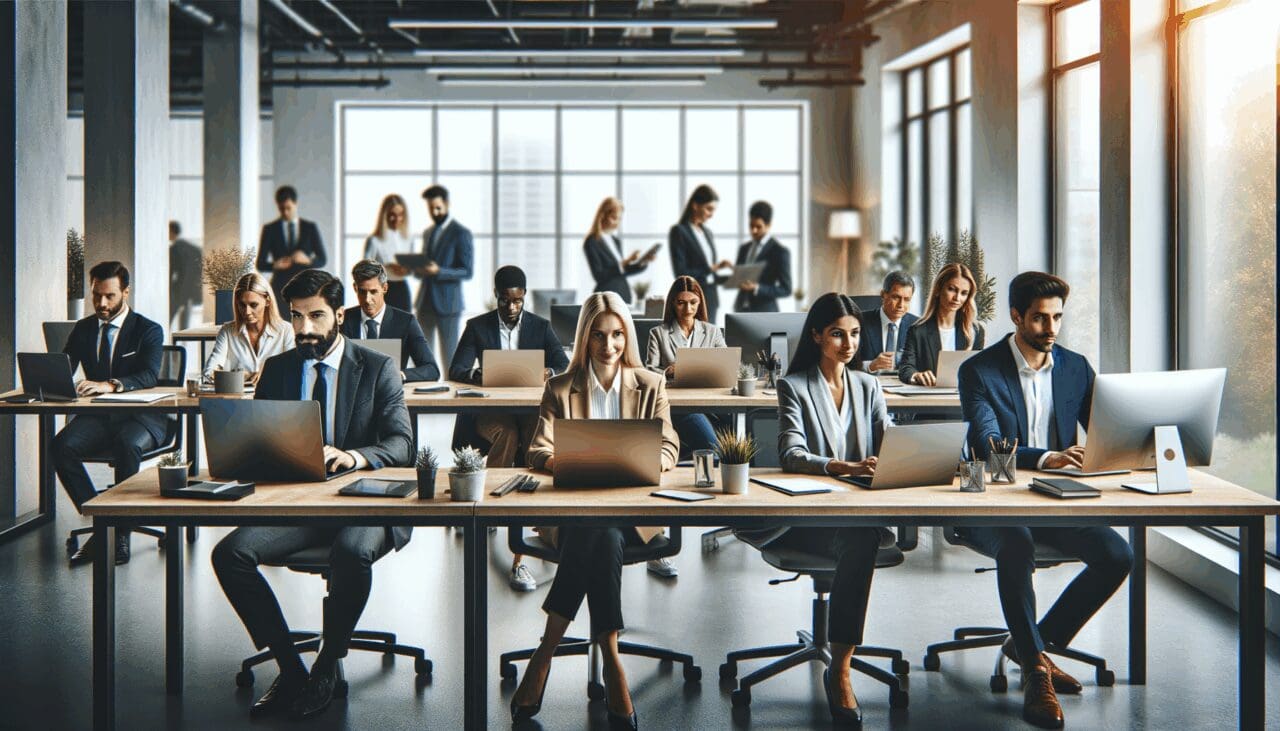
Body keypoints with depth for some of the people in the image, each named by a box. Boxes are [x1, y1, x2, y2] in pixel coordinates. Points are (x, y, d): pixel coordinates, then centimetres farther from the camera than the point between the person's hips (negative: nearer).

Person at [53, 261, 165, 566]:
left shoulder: (149, 330, -1)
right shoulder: (82, 329, 14)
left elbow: (149, 375, -17)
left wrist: (111, 385, -35)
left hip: (140, 417, -4)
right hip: (97, 416, 4)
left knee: (128, 445, -37)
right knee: (62, 445, -27)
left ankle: (120, 531, -23)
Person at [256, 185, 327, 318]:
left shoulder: (310, 227, 8)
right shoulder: (269, 229, 7)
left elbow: (322, 259, 8)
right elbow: (260, 264, 6)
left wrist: (307, 260, -14)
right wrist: (275, 265, -16)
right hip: (281, 286, 0)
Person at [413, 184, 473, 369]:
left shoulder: (461, 233, -6)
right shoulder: (427, 233, 17)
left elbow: (467, 272, -11)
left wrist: (438, 271, -25)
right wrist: (417, 269, -1)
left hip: (447, 304, -7)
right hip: (425, 303, 7)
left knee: (449, 355, -2)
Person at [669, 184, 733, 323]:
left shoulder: (707, 233, 15)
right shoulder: (678, 232, -6)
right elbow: (680, 273, -13)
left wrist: (731, 278, 3)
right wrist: (711, 268, -19)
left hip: (710, 299, 7)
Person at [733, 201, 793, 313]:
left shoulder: (780, 251, -6)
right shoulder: (744, 249, 15)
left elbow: (786, 289, -8)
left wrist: (757, 288, -20)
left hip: (765, 315, -6)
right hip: (742, 312, 6)